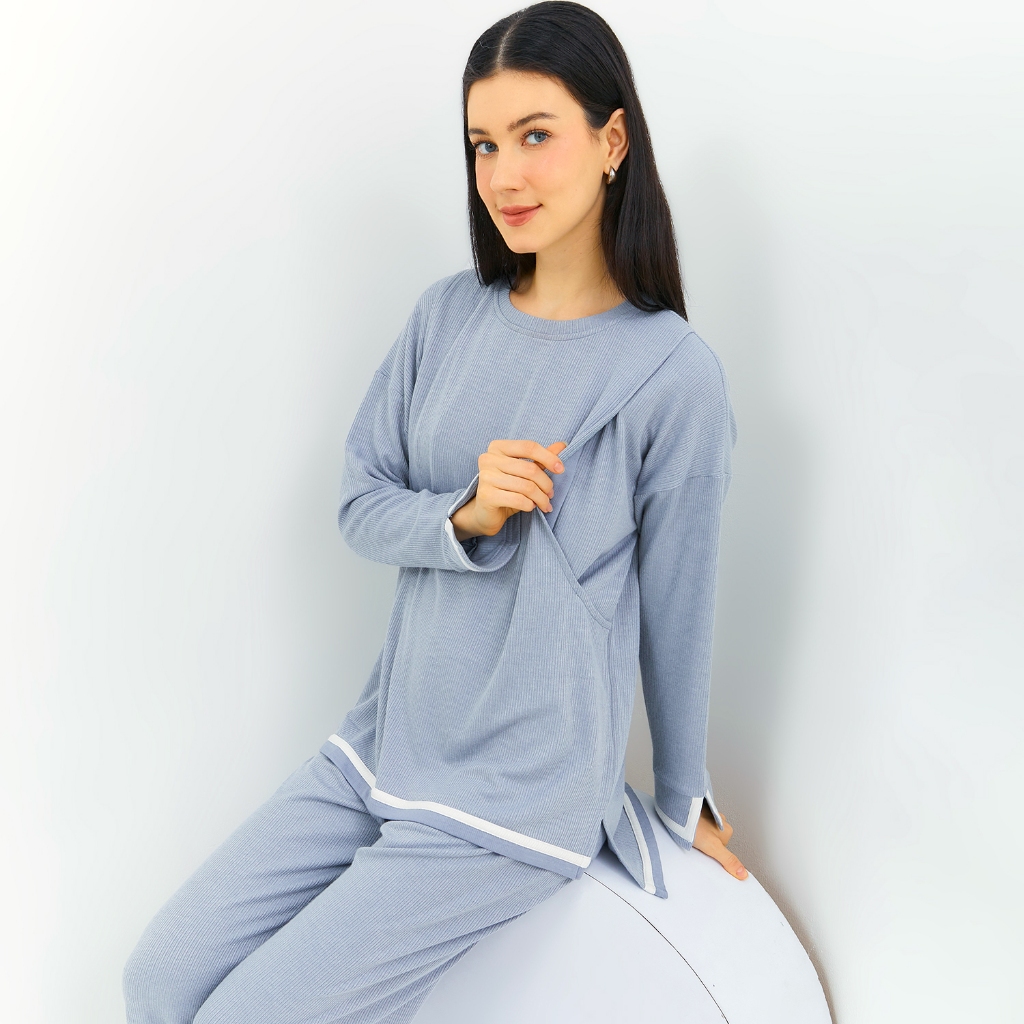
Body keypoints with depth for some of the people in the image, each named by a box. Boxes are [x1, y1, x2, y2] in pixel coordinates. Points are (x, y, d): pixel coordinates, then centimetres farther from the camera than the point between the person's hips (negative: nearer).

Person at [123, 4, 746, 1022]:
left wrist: (684, 799, 8)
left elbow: (676, 606, -5)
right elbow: (360, 505, 4)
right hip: (381, 746, 5)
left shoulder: (675, 374, -14)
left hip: (516, 802, -5)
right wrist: (465, 516, -18)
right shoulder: (451, 312, 2)